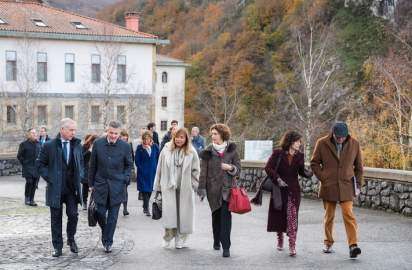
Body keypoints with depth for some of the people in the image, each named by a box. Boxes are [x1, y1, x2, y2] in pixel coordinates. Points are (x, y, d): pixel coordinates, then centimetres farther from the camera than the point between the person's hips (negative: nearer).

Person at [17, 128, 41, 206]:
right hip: (28, 167, -4)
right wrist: (24, 164, -4)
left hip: (36, 167, 5)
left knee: (34, 184, 3)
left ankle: (31, 200, 12)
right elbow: (19, 156, 1)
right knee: (29, 182, -17)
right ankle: (27, 199, -3)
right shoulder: (24, 144, -1)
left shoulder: (38, 144, 12)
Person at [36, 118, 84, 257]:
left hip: (72, 188, 2)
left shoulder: (77, 144, 5)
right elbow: (40, 164, 1)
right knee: (56, 218, 5)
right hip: (55, 188, -2)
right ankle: (57, 247, 15)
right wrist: (49, 178, -7)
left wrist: (79, 177, 4)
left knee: (73, 215, -2)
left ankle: (71, 239, 23)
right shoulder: (49, 145, -5)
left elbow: (81, 162, 18)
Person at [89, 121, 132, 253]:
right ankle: (104, 232, 28)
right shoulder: (98, 143, -1)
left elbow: (129, 165, 9)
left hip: (117, 186, -1)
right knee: (100, 213, -1)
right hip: (100, 184, 1)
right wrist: (91, 183, 7)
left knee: (112, 216, 2)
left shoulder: (125, 146, -4)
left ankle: (108, 242, 13)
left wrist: (125, 178, -4)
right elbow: (93, 165, 6)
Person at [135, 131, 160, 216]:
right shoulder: (139, 148, -6)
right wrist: (141, 169, -10)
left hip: (152, 172, 3)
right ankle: (146, 208, -1)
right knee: (144, 190, -5)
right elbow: (137, 161, -4)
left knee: (150, 190, 11)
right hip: (143, 173, -3)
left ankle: (145, 206, 27)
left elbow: (158, 158, 7)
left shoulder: (155, 147, 1)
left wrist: (156, 169, 0)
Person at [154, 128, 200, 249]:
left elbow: (196, 171, 5)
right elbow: (159, 169, 6)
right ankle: (167, 238, 11)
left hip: (185, 189, 0)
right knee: (169, 214, -5)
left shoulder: (191, 152, 0)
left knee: (183, 214, 5)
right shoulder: (166, 150, 1)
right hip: (168, 188, 0)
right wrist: (158, 187, 7)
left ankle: (180, 239, 17)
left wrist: (193, 185, -1)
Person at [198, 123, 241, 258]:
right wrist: (202, 189, -3)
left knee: (226, 215, -11)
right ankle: (217, 241, 29)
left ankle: (226, 246, -12)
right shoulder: (208, 151, 2)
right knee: (216, 214, 11)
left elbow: (238, 170, 4)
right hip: (213, 188, 2)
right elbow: (203, 171, 1)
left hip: (227, 188, -1)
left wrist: (230, 167, -17)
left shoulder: (232, 150, 1)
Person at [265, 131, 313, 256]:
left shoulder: (299, 156, 4)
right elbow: (268, 168, -7)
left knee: (292, 217, -10)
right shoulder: (278, 153, -5)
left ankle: (292, 246, -12)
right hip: (279, 189, -1)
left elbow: (301, 171, 11)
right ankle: (280, 240, 34)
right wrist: (277, 179, -17)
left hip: (293, 190, 1)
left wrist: (309, 174, -11)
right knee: (279, 215, 11)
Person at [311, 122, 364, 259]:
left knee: (348, 214, -12)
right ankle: (328, 243, 22)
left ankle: (353, 245, -15)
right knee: (329, 216, 9)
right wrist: (323, 178, -3)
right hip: (328, 186, 1)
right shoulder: (322, 143, -5)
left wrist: (358, 184, 6)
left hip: (346, 186, 0)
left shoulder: (354, 144, -1)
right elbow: (314, 163, 5)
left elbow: (359, 167, 9)